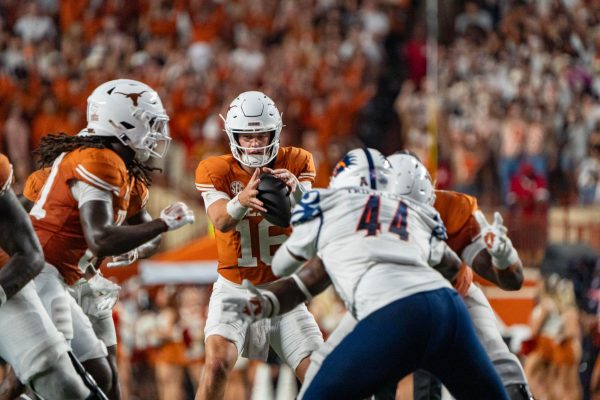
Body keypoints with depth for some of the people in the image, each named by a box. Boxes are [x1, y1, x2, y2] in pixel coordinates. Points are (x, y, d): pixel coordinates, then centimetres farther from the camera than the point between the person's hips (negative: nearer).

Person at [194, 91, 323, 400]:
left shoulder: (295, 163, -7)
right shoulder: (216, 171, -10)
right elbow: (221, 221, -29)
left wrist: (296, 189, -49)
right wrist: (241, 200, -53)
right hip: (234, 289, -2)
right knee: (218, 362, -26)